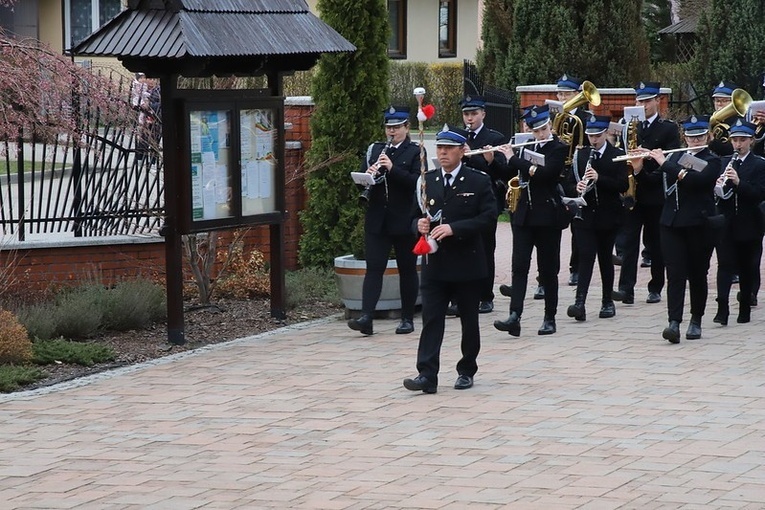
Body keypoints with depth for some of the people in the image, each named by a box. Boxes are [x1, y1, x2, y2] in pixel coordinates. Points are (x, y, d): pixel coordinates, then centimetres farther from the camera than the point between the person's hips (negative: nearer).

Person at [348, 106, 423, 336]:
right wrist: (369, 174, -13)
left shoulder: (416, 152, -1)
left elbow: (417, 181, -14)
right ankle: (366, 317, -14)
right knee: (374, 267, -5)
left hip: (404, 220, -3)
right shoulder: (375, 150, 11)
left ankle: (407, 318, 15)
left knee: (407, 269, 6)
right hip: (377, 219, 3)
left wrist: (392, 168, -23)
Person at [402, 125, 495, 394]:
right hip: (434, 262, 2)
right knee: (431, 319, -5)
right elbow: (415, 214, 13)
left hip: (467, 263, -2)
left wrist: (454, 228, -21)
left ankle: (466, 371, 21)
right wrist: (419, 224, -12)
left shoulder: (479, 182, -3)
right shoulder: (427, 181, 8)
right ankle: (427, 375, -10)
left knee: (469, 320, 8)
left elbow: (487, 216, -11)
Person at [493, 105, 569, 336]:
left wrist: (513, 159, -15)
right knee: (519, 267, -6)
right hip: (524, 215, 5)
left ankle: (550, 318, 12)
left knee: (548, 269, 3)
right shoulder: (527, 149, 13)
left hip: (547, 216, -5)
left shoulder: (559, 149, -5)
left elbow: (545, 173, -21)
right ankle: (514, 316, -14)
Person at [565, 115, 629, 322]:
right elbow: (570, 180, 10)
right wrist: (577, 187, -13)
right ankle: (580, 302, -18)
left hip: (608, 217, -1)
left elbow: (623, 185, -10)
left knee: (605, 258, 8)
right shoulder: (580, 155, 7)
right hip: (584, 215, 1)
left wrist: (598, 178, -22)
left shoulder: (617, 156, -2)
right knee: (585, 256, -9)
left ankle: (608, 302, 20)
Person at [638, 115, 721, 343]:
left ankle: (696, 321, 19)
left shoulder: (712, 161, -2)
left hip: (699, 224, -3)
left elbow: (695, 180, -20)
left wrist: (664, 163, -18)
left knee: (697, 274, 6)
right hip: (672, 223, 3)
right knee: (675, 274, -7)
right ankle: (674, 322, -15)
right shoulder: (674, 156, 13)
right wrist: (639, 169, -4)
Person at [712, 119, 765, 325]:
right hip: (726, 223, 1)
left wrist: (738, 182, -25)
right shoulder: (722, 162, 9)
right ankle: (722, 310, -15)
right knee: (725, 265, -8)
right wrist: (717, 187, -16)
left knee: (747, 268, 7)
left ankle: (745, 310, 17)